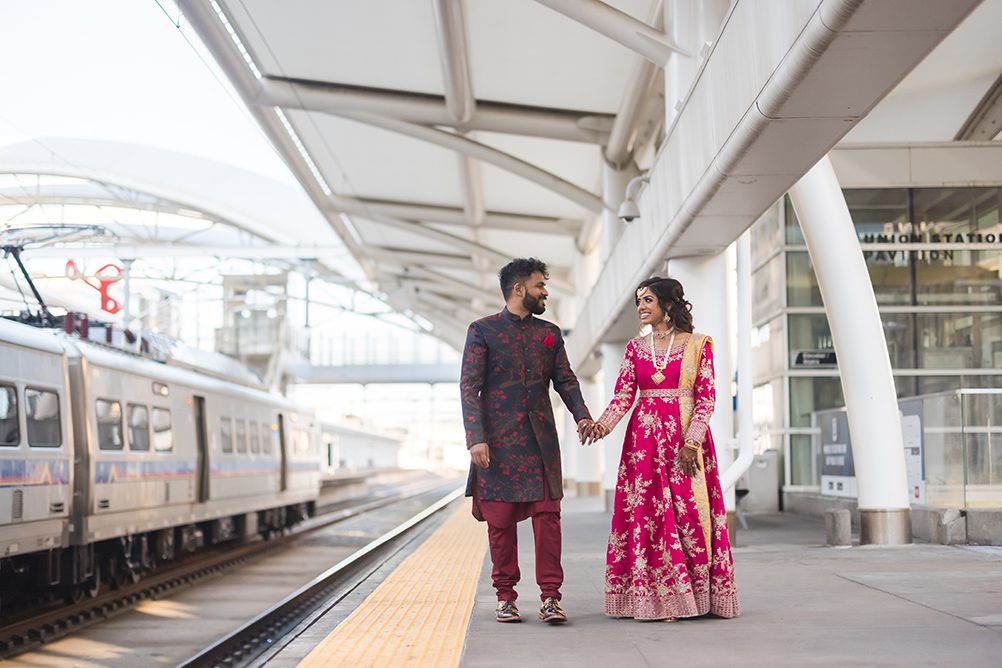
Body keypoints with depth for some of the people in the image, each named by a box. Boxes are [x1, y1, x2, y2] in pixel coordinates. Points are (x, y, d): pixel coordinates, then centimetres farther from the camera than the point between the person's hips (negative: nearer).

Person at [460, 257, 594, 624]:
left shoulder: (550, 333, 15)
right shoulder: (482, 330, 2)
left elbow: (565, 380, 13)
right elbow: (469, 387, -4)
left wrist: (581, 415, -7)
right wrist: (476, 439, -14)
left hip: (541, 439, 3)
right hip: (498, 441, -3)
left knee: (547, 515, -5)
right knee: (501, 520, 1)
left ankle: (550, 596, -3)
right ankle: (505, 596, 12)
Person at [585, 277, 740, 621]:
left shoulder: (697, 344, 1)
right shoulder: (635, 347, 10)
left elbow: (706, 398, -3)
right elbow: (623, 394, 2)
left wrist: (692, 442, -12)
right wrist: (602, 424, -16)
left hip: (686, 437, -3)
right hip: (645, 438, 3)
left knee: (689, 512, -5)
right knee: (646, 513, -3)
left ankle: (697, 595, 1)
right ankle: (656, 597, 1)